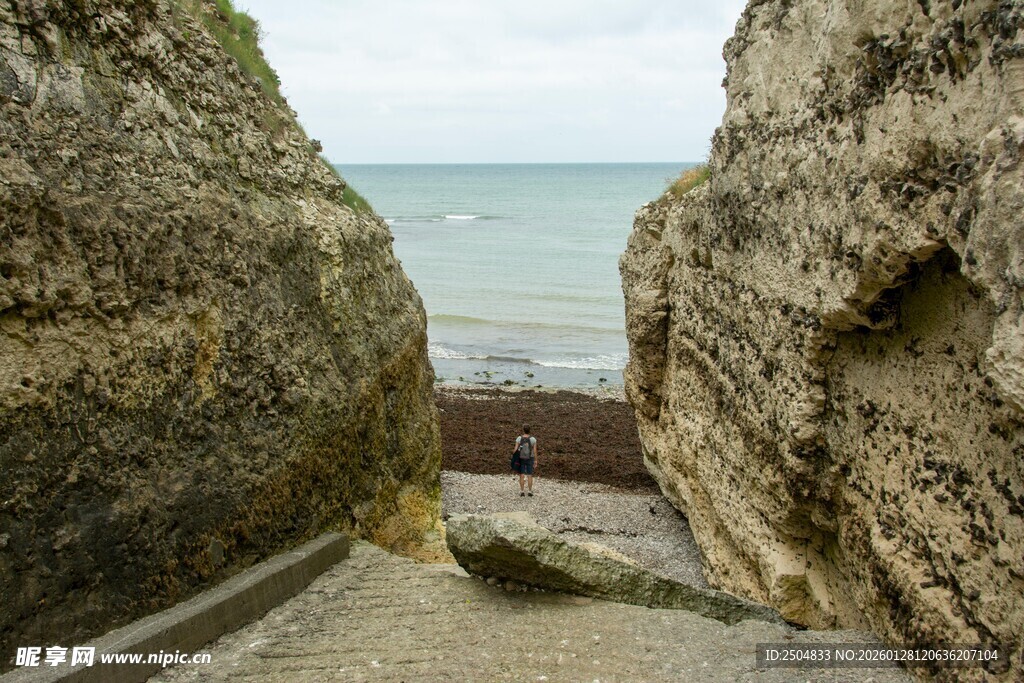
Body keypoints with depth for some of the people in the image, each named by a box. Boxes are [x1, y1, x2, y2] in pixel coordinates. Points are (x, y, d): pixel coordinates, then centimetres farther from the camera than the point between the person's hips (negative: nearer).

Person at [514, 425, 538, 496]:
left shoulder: (519, 438, -14)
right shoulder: (533, 439, -14)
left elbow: (516, 450, -12)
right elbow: (535, 451, -10)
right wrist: (535, 461, -1)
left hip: (521, 459, 0)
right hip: (530, 459, 0)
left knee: (522, 475, 9)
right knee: (530, 476, 10)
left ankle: (522, 491, 11)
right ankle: (530, 491, 13)